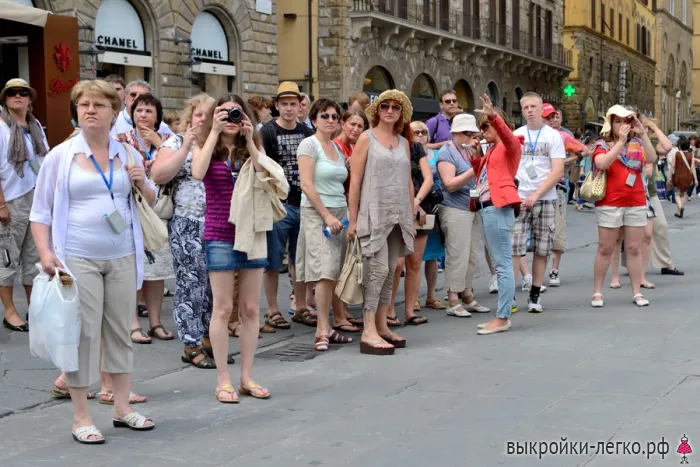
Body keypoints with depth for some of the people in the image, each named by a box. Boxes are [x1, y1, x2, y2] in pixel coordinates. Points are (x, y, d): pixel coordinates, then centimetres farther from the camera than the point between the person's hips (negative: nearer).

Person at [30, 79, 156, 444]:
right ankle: (81, 417, 7)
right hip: (78, 259, -3)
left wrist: (142, 184, -4)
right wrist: (45, 252, -12)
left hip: (122, 257, 4)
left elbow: (150, 204, 18)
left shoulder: (128, 154, 8)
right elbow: (41, 212, 1)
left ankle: (122, 407, 23)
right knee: (83, 335, -2)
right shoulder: (60, 156, -1)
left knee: (120, 331, 10)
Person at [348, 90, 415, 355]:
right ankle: (368, 332, -9)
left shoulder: (404, 142, 15)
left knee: (390, 272, 8)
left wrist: (412, 215, 14)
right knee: (378, 269, -12)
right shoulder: (367, 139, 0)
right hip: (374, 213, -6)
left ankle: (381, 326, 16)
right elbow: (355, 180, -4)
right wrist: (353, 219, -8)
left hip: (398, 216, 6)